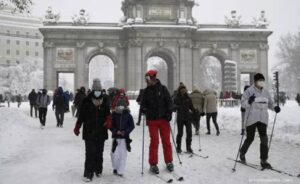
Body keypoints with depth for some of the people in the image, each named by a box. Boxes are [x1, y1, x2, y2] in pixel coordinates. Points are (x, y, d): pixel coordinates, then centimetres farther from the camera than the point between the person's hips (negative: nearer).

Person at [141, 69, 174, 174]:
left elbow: (169, 101, 1)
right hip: (152, 120, 1)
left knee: (166, 141, 6)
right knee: (154, 142, 1)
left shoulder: (162, 88, 0)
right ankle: (153, 164, 11)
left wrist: (169, 113, -8)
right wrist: (144, 109, -9)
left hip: (164, 119, -1)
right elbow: (143, 103, 12)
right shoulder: (146, 91, 5)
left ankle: (169, 162, 19)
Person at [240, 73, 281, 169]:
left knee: (264, 139, -4)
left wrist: (275, 107, 0)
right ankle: (242, 153, 32)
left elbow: (270, 102, 20)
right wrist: (249, 101, -29)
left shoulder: (265, 92, 10)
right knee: (250, 138, 5)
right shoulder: (249, 91, -6)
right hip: (251, 119, -4)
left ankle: (263, 161, 4)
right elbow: (243, 104, -8)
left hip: (262, 119, 4)